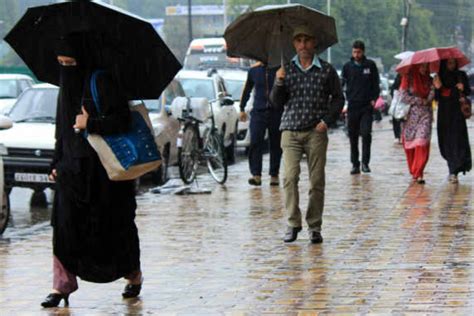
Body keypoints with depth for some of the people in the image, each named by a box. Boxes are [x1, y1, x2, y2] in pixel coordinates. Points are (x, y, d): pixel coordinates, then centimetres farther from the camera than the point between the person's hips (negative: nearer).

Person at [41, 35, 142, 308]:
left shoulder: (101, 83, -12)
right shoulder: (67, 87, 12)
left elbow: (123, 120, -18)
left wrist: (90, 124, -22)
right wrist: (57, 162, 14)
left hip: (101, 169, -6)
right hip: (72, 168, 6)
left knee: (114, 223, 6)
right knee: (65, 224, -2)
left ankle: (134, 274, 26)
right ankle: (62, 284, 0)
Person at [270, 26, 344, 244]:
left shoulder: (326, 70, 6)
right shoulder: (286, 70, 10)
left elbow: (338, 98, 11)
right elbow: (276, 102, 8)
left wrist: (327, 120, -3)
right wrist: (279, 83, -10)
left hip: (316, 132, -1)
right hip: (290, 131, 1)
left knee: (317, 181, -1)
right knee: (290, 176, -13)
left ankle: (315, 227, 8)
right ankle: (293, 224, -7)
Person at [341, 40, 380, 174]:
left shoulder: (370, 65, 4)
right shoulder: (347, 66, 7)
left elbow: (376, 83, 8)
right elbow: (342, 83, 6)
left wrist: (374, 99, -4)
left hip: (367, 106, -2)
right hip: (352, 106, 2)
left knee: (366, 133, -11)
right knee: (353, 136, 4)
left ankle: (365, 163, -3)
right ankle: (355, 164, 11)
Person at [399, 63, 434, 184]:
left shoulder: (428, 79, 12)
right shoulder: (408, 78, 1)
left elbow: (432, 93, 3)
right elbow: (404, 96, -5)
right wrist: (420, 101, -7)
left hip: (425, 114, 1)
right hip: (411, 114, -1)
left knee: (422, 142, -13)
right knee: (410, 143, 2)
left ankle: (418, 173, -16)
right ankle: (413, 172, 18)